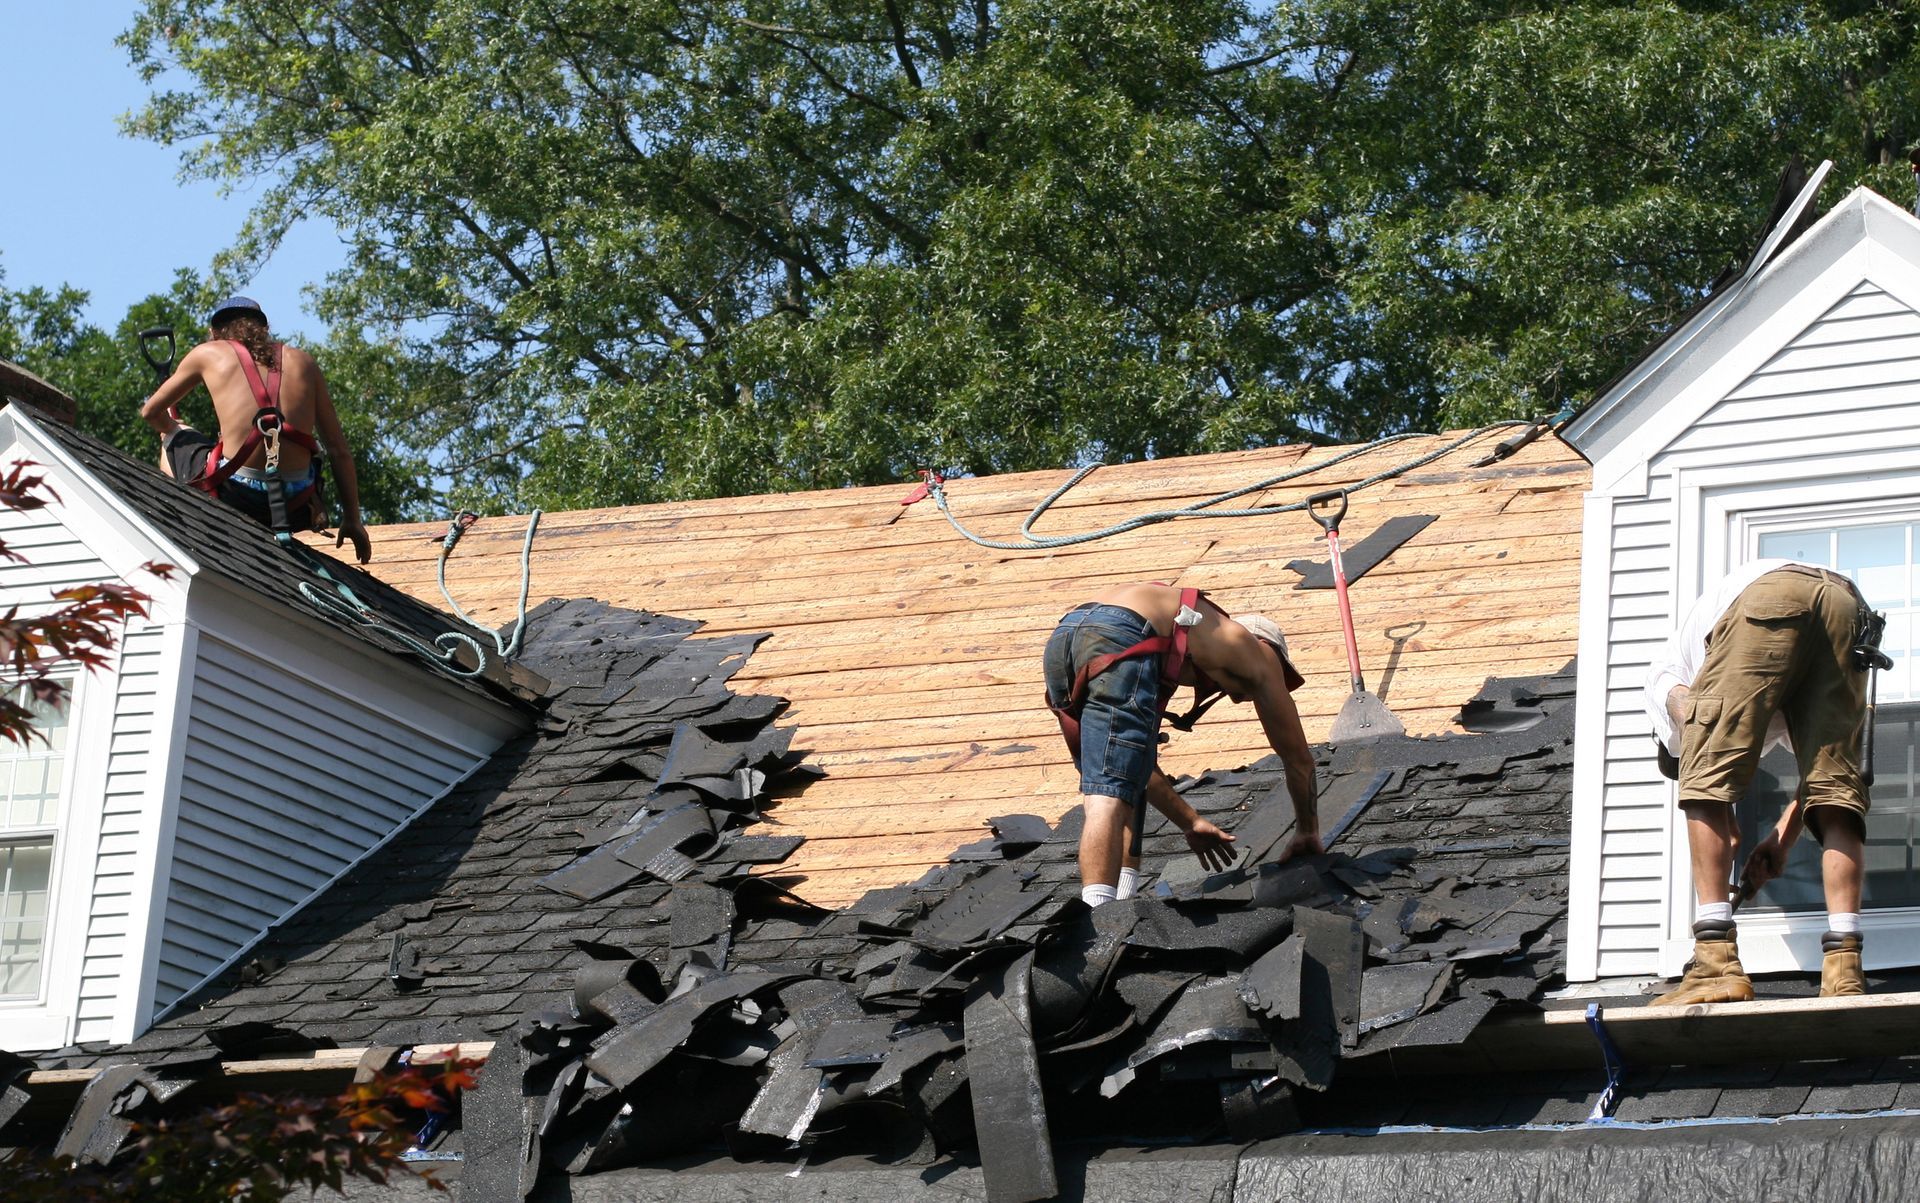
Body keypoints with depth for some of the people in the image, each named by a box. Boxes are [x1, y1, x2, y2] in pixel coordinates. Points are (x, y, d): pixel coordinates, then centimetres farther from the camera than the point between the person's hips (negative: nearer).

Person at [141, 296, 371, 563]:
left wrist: (173, 431, 47)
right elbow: (339, 450, 11)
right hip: (293, 509, 3)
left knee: (173, 436, 29)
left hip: (233, 497, -3)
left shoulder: (208, 353, 10)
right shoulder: (302, 361, 14)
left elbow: (151, 412, 23)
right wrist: (352, 519, 19)